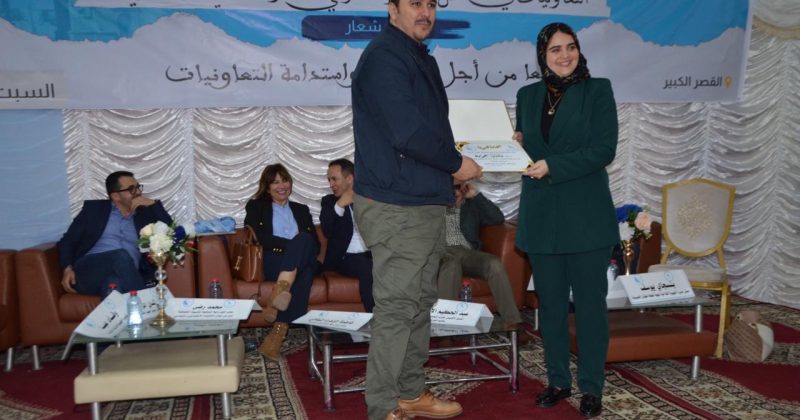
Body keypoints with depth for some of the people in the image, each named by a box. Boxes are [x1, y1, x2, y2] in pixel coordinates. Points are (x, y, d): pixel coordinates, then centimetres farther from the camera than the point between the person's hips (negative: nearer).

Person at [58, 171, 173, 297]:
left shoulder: (145, 213, 20)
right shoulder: (94, 208, 16)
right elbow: (67, 241, 13)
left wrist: (153, 204, 4)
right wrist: (68, 269, -5)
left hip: (125, 277, 0)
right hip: (89, 272, 0)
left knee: (113, 283, -37)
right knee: (121, 255, -32)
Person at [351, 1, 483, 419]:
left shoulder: (421, 58, 17)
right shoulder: (384, 57, -14)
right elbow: (407, 133, -24)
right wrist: (455, 164, -11)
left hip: (425, 202, 10)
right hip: (395, 206, -10)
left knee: (420, 302, 16)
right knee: (396, 307, -4)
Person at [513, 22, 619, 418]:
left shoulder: (598, 90, -1)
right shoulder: (528, 95, 11)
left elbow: (604, 149, -10)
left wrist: (552, 166, -18)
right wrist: (516, 145, -4)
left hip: (586, 216, -4)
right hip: (540, 217, 4)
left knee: (589, 302, 3)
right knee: (550, 303, 10)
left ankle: (591, 387, 16)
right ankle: (558, 380, 24)